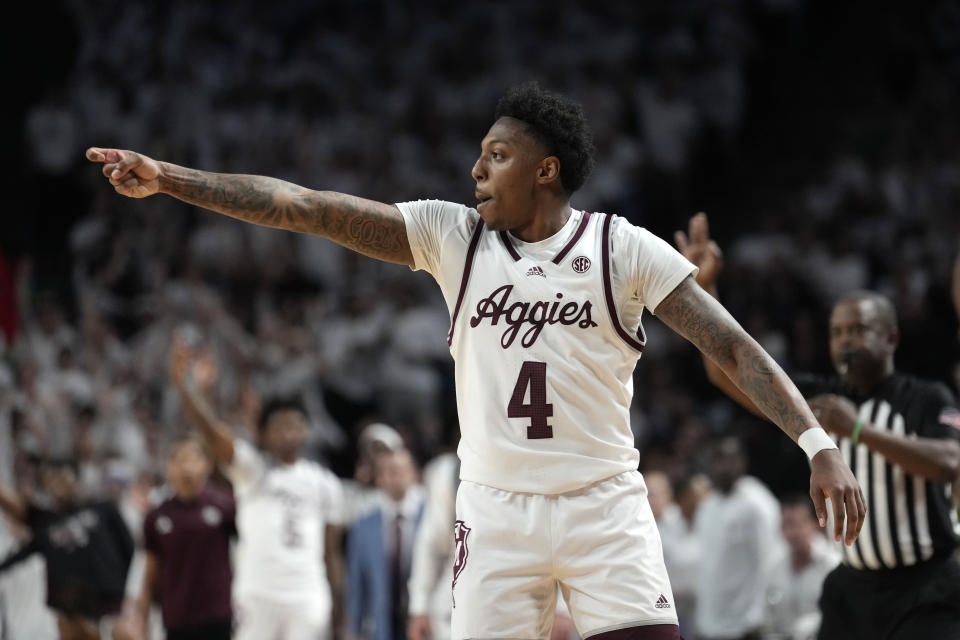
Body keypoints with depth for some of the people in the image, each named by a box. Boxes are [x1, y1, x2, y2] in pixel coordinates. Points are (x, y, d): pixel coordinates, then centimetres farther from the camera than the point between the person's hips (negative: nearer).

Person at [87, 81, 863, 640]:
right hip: (497, 508, 2)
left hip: (604, 505, -2)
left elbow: (731, 345, -6)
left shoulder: (623, 249, -3)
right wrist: (167, 178, -6)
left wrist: (818, 444, -17)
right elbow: (304, 206, -2)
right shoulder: (452, 235, 2)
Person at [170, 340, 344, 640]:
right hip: (257, 595, -2)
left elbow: (331, 551, 13)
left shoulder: (324, 483, 12)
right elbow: (213, 430, -12)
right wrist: (186, 385, -27)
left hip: (308, 601, 2)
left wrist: (336, 609, 9)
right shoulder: (251, 469, 3)